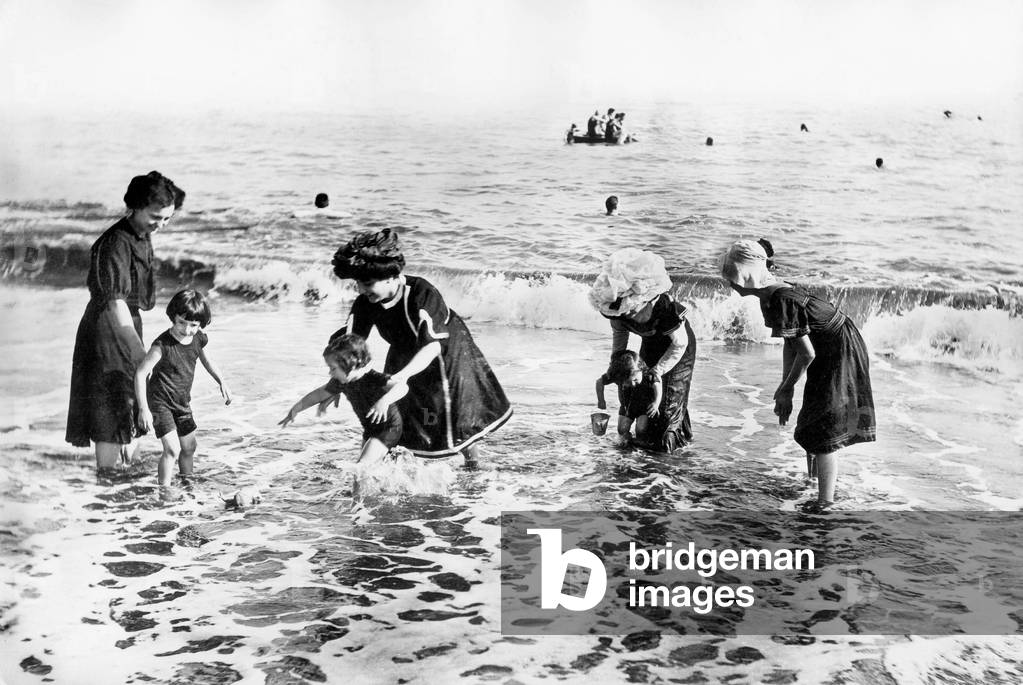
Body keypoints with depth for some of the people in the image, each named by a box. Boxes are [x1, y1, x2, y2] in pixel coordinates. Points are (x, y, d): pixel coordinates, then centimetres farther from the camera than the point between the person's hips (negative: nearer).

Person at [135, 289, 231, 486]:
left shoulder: (198, 339, -7)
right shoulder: (163, 344, -26)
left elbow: (204, 358, 17)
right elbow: (140, 374, -25)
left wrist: (221, 383, 15)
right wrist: (143, 408, -31)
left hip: (182, 402, 7)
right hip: (160, 402, -7)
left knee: (189, 447, 19)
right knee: (172, 448, -19)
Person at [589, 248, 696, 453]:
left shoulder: (666, 307, -42)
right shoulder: (619, 307, -26)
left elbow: (680, 344, -28)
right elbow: (619, 332, -4)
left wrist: (659, 370, -29)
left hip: (676, 344, -6)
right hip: (651, 342, 6)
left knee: (672, 393, -3)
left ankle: (669, 438, 12)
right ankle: (648, 435, 24)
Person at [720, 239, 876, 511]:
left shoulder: (780, 300, -27)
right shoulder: (773, 294, 3)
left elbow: (806, 353, -24)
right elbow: (790, 344, 8)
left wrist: (786, 389, -10)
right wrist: (784, 389, 5)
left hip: (839, 354, -10)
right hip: (831, 353, 10)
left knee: (822, 434, -6)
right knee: (811, 426, 18)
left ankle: (825, 503, -1)